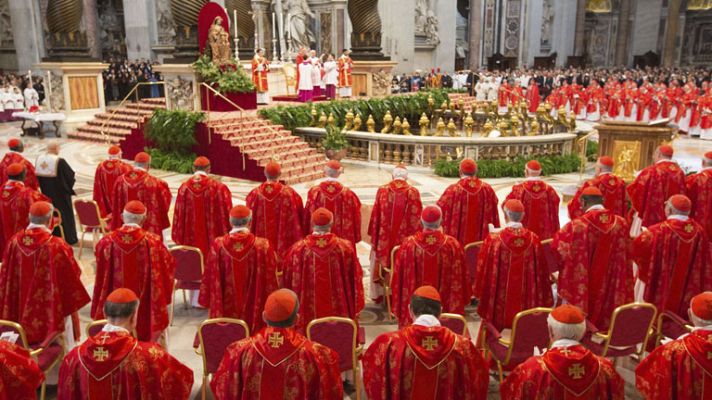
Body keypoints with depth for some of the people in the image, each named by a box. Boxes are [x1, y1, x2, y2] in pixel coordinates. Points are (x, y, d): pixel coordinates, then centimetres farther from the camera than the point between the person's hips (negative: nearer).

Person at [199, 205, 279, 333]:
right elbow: (271, 280, -7)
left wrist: (208, 302, 12)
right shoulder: (263, 246, -15)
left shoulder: (218, 245, -11)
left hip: (225, 310, 2)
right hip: (254, 311, -1)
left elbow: (209, 278, -2)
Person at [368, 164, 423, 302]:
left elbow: (375, 215, -3)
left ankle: (380, 294, 26)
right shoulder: (413, 192, -8)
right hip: (405, 238, -1)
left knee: (380, 264, 17)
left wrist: (374, 235, 6)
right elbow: (416, 218, -7)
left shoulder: (382, 190, -6)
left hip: (384, 238, 1)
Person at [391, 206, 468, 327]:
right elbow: (459, 279, -4)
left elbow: (398, 278, -6)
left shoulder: (408, 244, -15)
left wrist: (398, 309, 7)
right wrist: (459, 305, 11)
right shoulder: (453, 245, -13)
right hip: (444, 306, 1)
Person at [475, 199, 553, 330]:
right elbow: (541, 272, 1)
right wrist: (544, 300, 13)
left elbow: (483, 270, -7)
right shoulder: (533, 239, -7)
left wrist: (479, 293, 8)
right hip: (527, 304, 2)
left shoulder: (493, 239, -15)